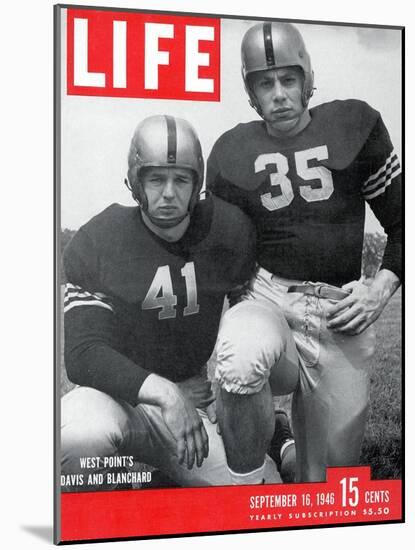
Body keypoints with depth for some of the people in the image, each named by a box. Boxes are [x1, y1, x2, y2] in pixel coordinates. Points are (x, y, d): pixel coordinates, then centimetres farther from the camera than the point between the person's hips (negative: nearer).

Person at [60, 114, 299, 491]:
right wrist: (163, 392, -31)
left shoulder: (229, 230, -2)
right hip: (117, 394, -3)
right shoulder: (96, 242, -12)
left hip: (196, 400, 4)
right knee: (81, 439, -37)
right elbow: (83, 354, -18)